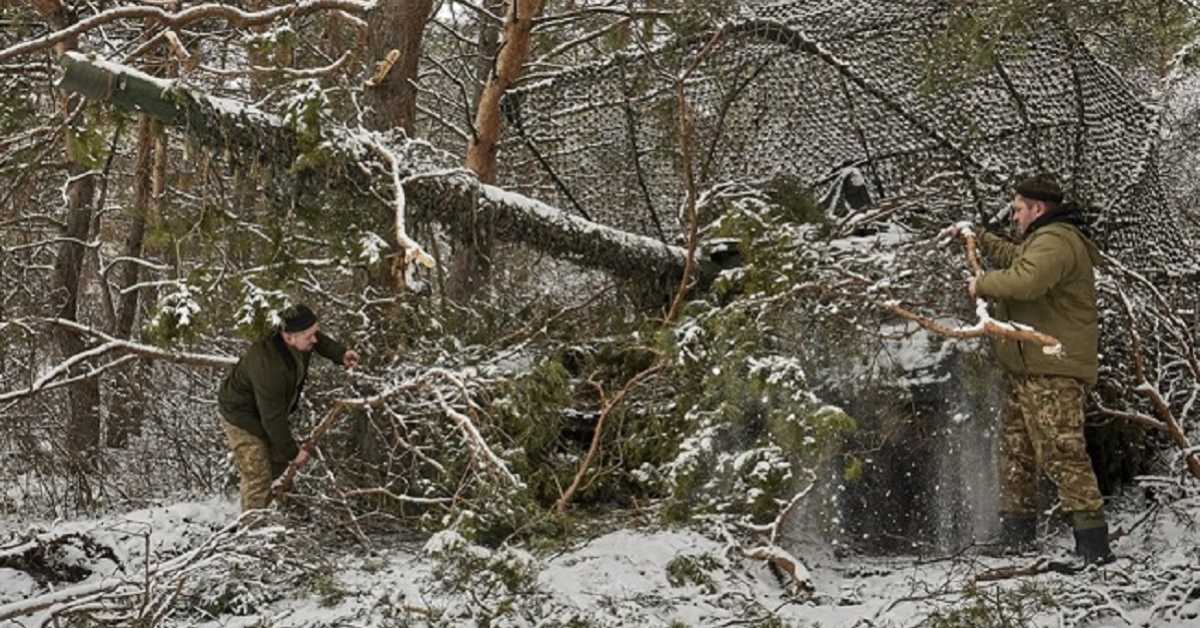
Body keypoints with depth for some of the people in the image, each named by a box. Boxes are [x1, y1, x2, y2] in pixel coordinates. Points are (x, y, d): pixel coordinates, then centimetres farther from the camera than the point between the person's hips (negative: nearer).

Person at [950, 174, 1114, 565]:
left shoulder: (1055, 241, -14)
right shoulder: (1043, 241, 23)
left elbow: (1026, 280, -32)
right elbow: (1015, 257, 46)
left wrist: (982, 284, -16)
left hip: (1052, 374, -12)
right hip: (1027, 371, 12)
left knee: (1061, 453, -17)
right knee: (1016, 451, 17)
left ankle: (1093, 544, -19)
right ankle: (1015, 537, 25)